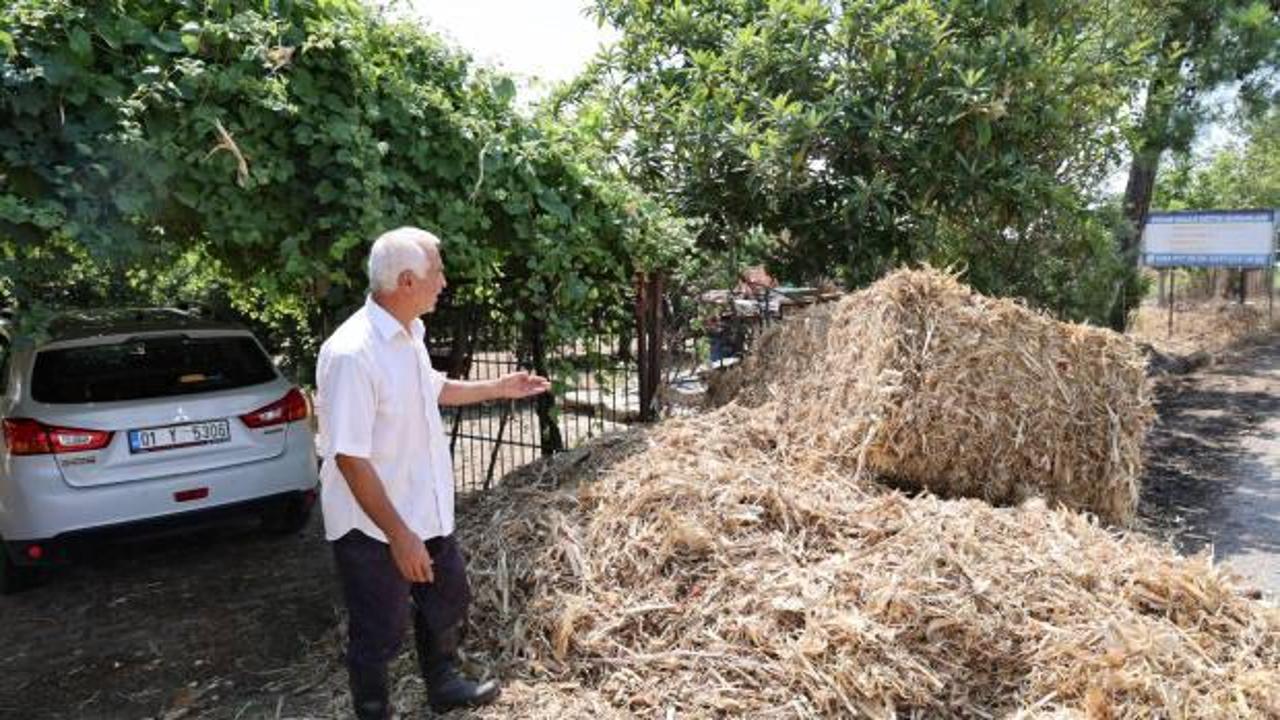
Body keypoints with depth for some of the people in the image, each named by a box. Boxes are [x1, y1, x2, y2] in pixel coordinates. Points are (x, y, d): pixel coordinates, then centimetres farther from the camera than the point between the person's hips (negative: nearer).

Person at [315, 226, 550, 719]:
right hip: (374, 528, -9)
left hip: (427, 512, 9)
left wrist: (498, 388, 21)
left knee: (448, 601, 24)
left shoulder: (409, 334, 2)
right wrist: (399, 536, -27)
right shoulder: (351, 353, -28)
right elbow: (350, 457, -28)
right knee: (379, 633, 11)